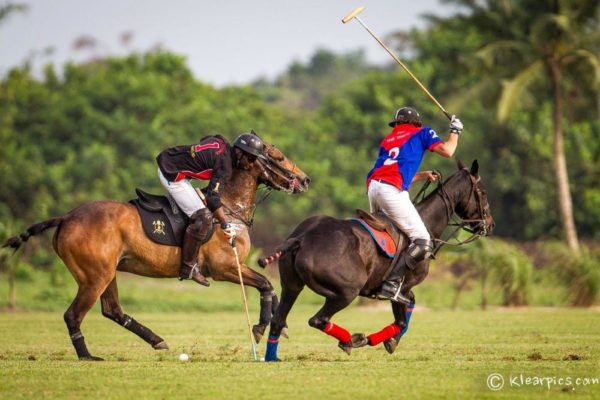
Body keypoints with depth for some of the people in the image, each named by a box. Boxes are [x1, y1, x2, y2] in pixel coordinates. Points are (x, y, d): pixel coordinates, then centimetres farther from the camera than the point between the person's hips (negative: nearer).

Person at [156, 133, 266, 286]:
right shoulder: (225, 165, -17)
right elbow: (213, 198, -22)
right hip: (173, 176, -10)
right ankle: (188, 268, -8)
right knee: (203, 217, -13)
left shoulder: (221, 142, 7)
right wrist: (225, 225, -14)